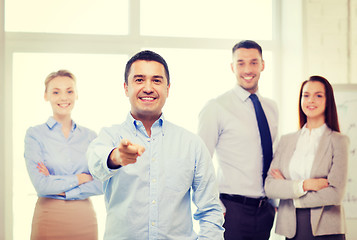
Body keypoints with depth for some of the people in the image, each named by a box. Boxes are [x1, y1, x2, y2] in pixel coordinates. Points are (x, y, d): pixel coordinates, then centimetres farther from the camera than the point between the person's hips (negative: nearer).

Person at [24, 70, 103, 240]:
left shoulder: (90, 136, 5)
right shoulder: (34, 134, -3)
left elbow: (101, 185, -3)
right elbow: (40, 185, -13)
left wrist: (59, 189, -11)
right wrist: (82, 178, -7)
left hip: (85, 219, 3)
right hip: (49, 219, -2)